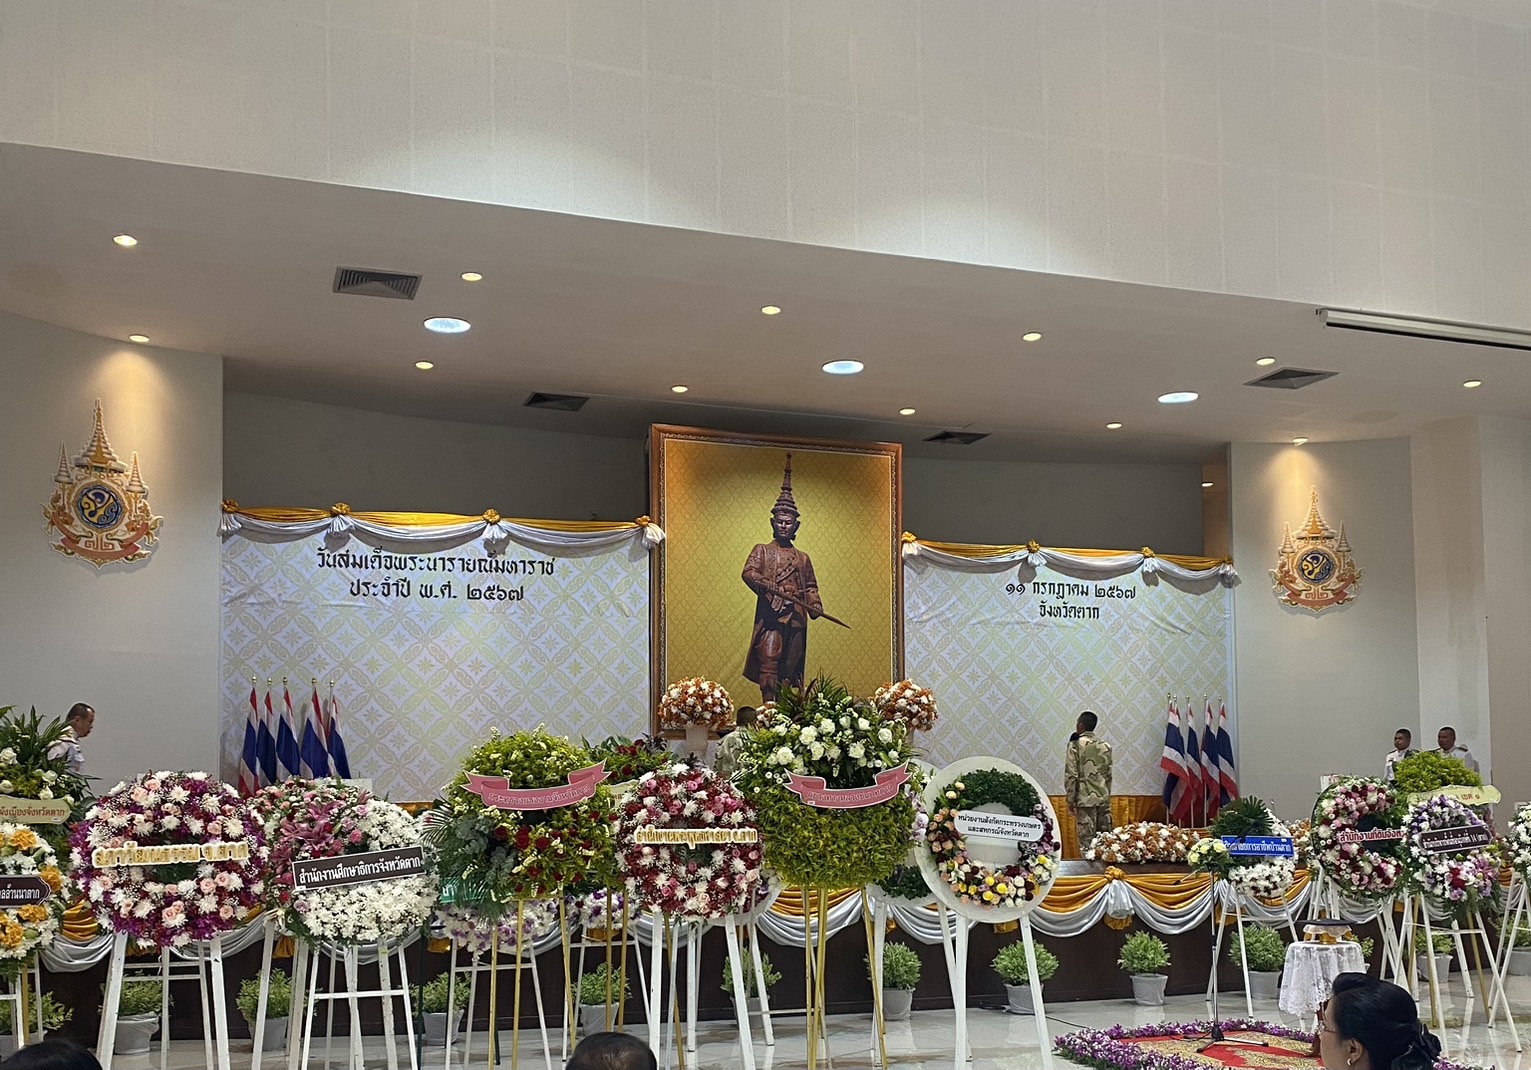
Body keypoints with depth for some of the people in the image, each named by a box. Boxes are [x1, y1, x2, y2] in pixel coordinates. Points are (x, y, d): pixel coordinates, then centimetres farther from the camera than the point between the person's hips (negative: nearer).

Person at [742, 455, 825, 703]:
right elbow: (748, 572, -3)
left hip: (796, 619, 3)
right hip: (770, 616, -3)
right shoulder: (762, 550, 12)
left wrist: (815, 605, -2)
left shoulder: (803, 558, 21)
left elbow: (811, 586, 17)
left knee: (792, 668, 2)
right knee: (768, 662, -13)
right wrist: (766, 584, -22)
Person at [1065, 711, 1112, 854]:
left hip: (1085, 798, -5)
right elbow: (1109, 774, 12)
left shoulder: (1076, 745, -7)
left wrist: (1071, 800, -2)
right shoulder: (1105, 745, 8)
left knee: (1087, 838, -3)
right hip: (1104, 798, 5)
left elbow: (1071, 775, -9)